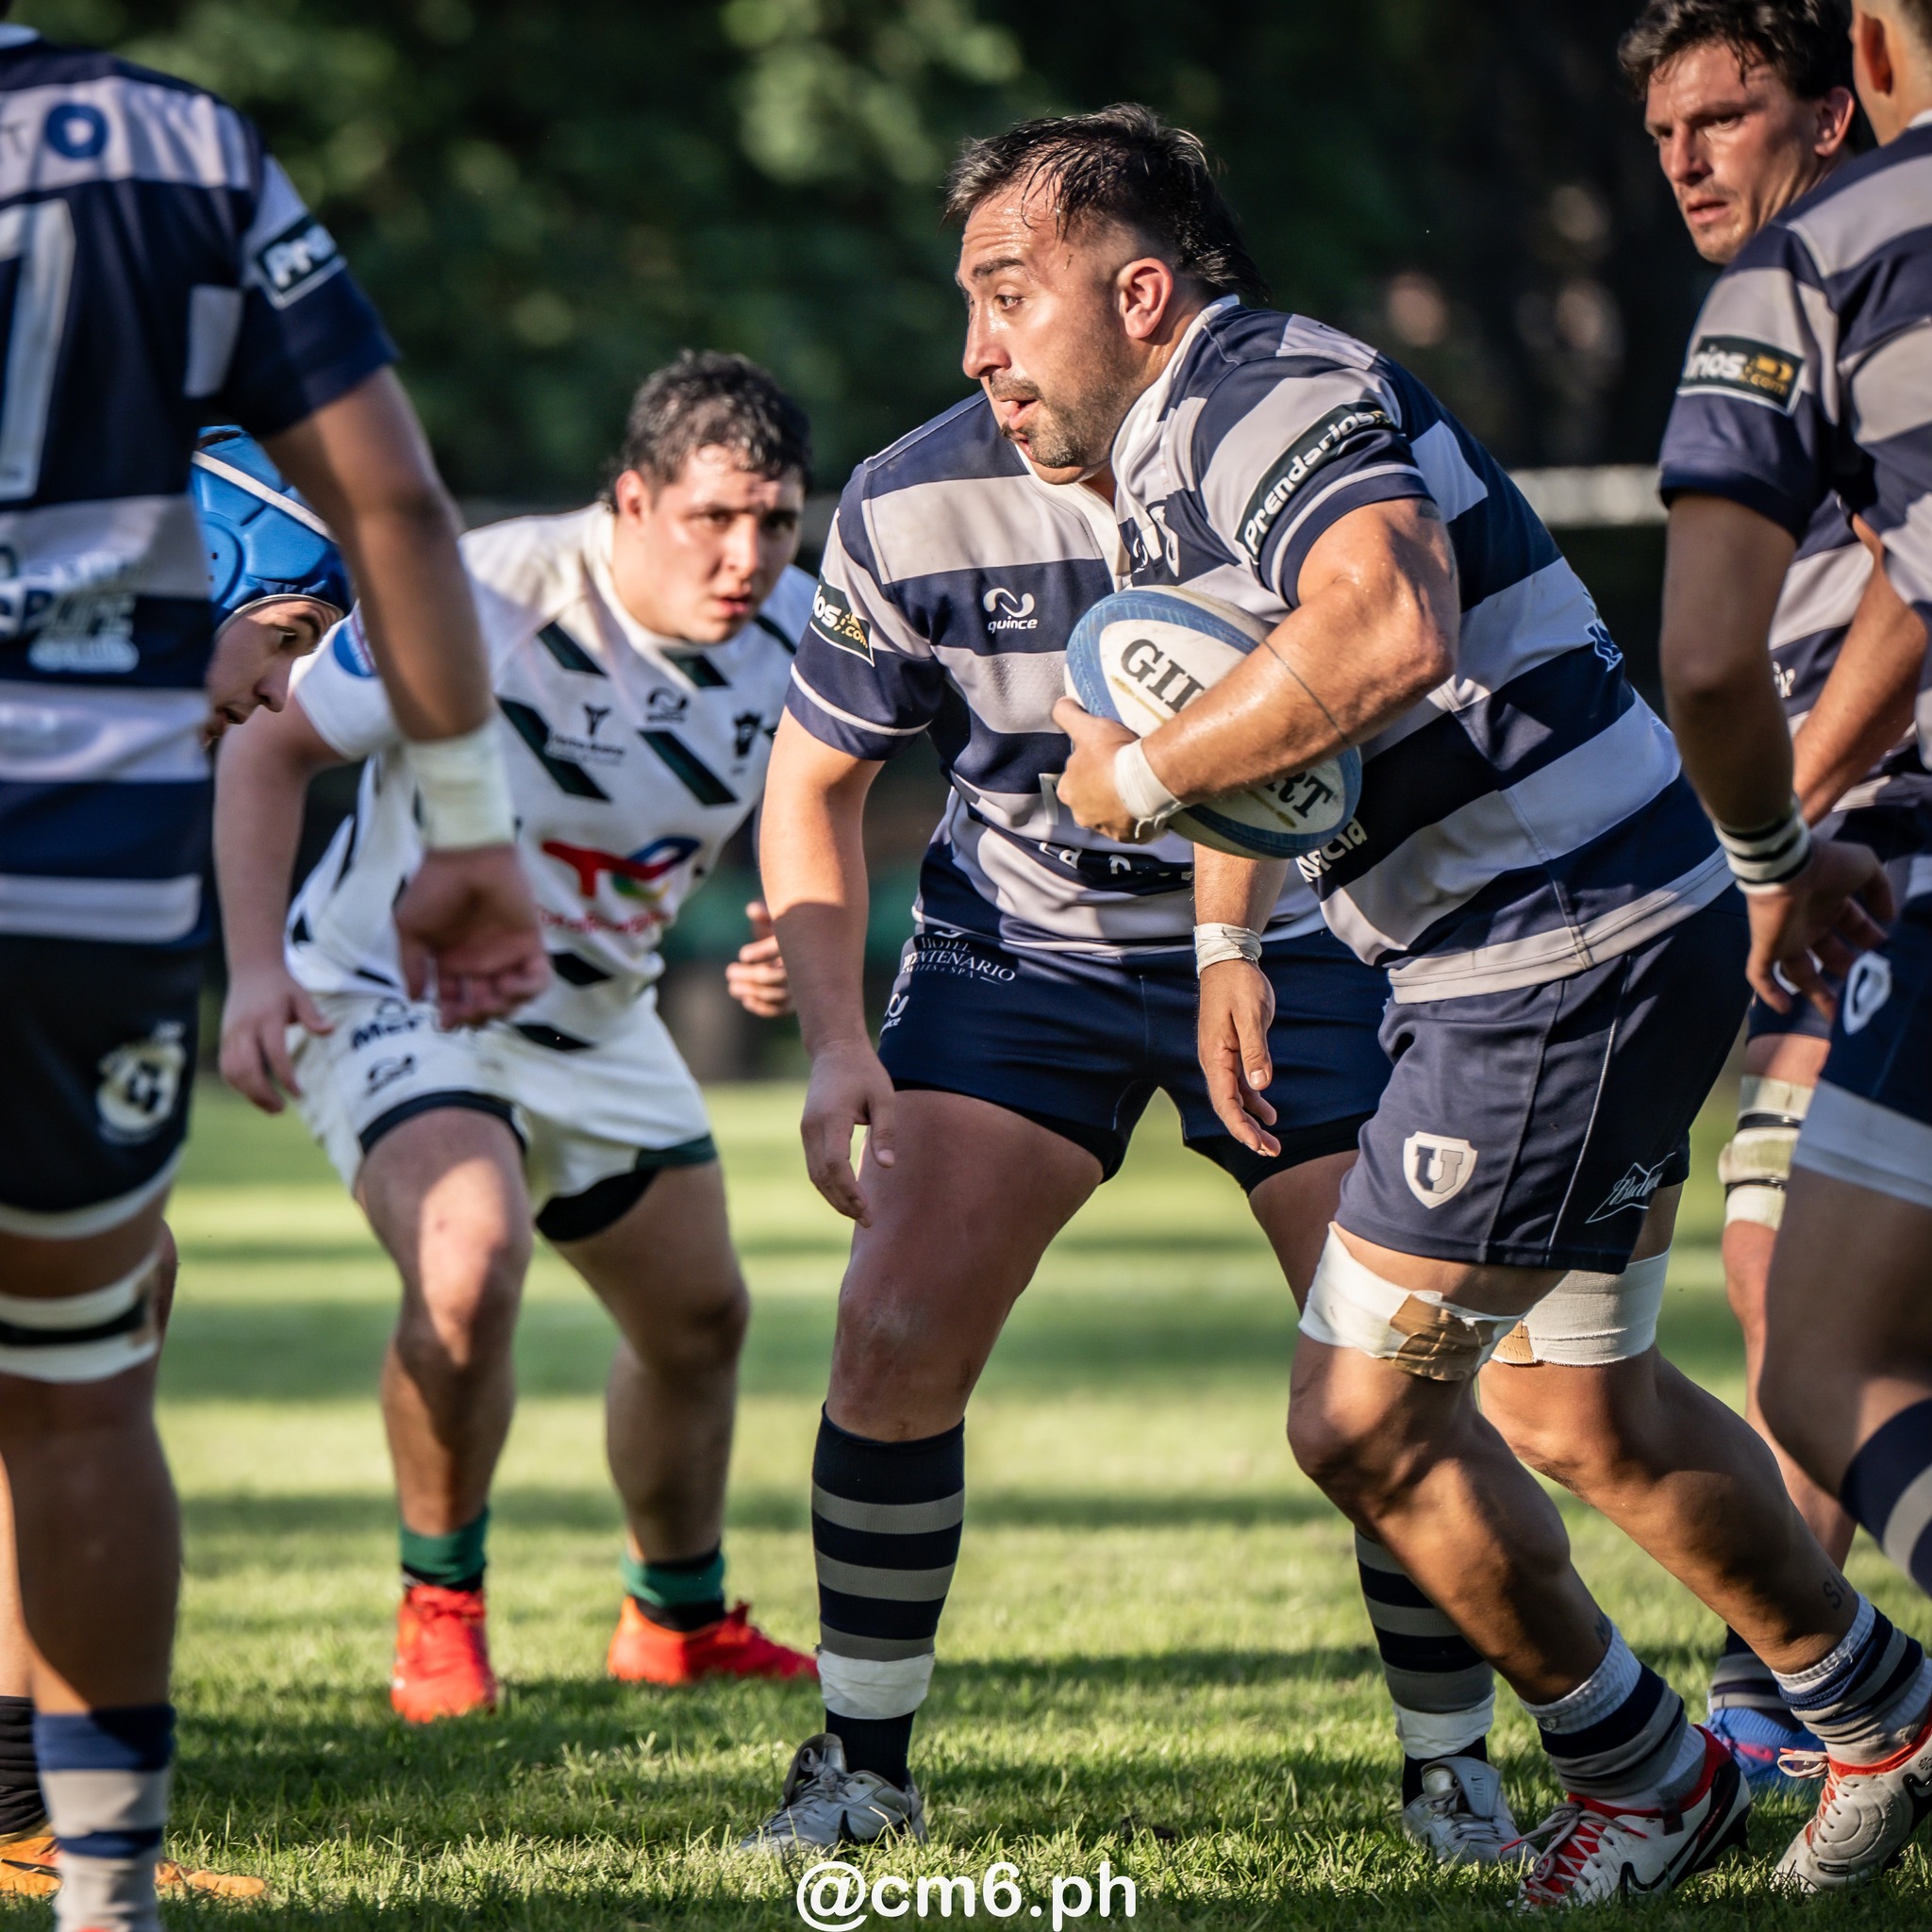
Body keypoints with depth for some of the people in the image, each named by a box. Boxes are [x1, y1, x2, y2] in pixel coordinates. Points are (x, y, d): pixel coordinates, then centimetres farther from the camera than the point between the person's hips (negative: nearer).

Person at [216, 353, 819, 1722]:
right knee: (470, 1263, -31)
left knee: (701, 1317, 17)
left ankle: (679, 1619, 44)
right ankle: (440, 1612, -9)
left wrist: (795, 943, -16)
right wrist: (256, 962, -26)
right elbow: (271, 748, -17)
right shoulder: (488, 597, -29)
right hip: (393, 995, -6)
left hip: (595, 1022, 6)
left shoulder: (794, 637, -12)